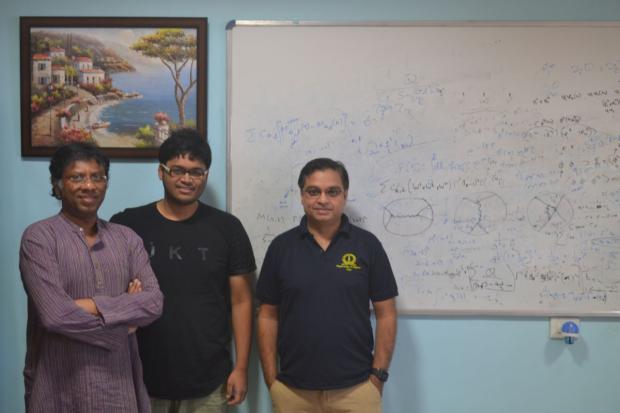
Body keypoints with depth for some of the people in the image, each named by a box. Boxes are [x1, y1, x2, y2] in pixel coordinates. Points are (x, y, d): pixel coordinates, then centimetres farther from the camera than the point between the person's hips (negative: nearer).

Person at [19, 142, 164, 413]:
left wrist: (96, 306, -17)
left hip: (118, 381, 4)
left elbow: (154, 302, -5)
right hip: (60, 387, -3)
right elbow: (55, 314, -19)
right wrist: (124, 310, -10)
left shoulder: (127, 238, 5)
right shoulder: (38, 237, -8)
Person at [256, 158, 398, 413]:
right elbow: (268, 316, 3)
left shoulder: (367, 244, -2)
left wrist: (378, 375, -3)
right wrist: (271, 379, 0)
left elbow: (386, 315, 1)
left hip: (356, 388, -1)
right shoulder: (281, 246, 1)